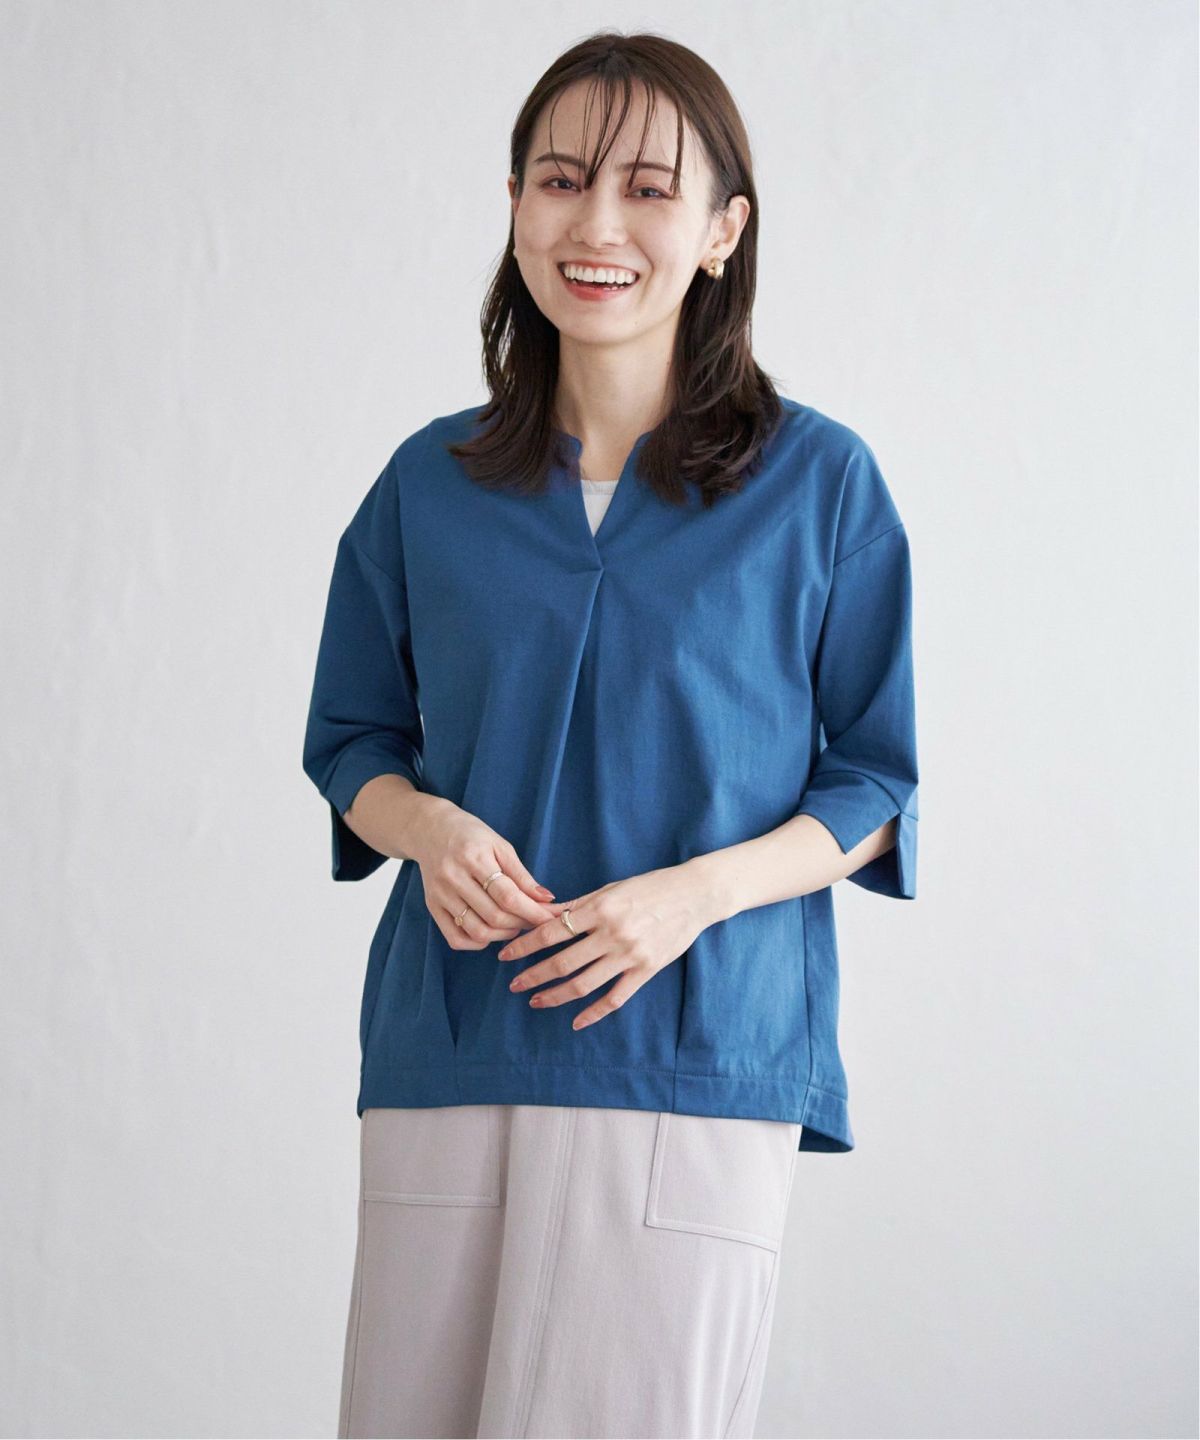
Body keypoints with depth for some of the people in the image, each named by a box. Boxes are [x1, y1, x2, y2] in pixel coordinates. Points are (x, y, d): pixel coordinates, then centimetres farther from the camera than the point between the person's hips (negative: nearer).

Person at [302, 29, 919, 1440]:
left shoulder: (819, 482, 2)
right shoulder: (431, 485, 10)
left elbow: (874, 782, 5)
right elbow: (353, 741, 18)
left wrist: (695, 894, -12)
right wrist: (425, 825, -5)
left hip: (696, 1058, -2)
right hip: (447, 1053, 3)